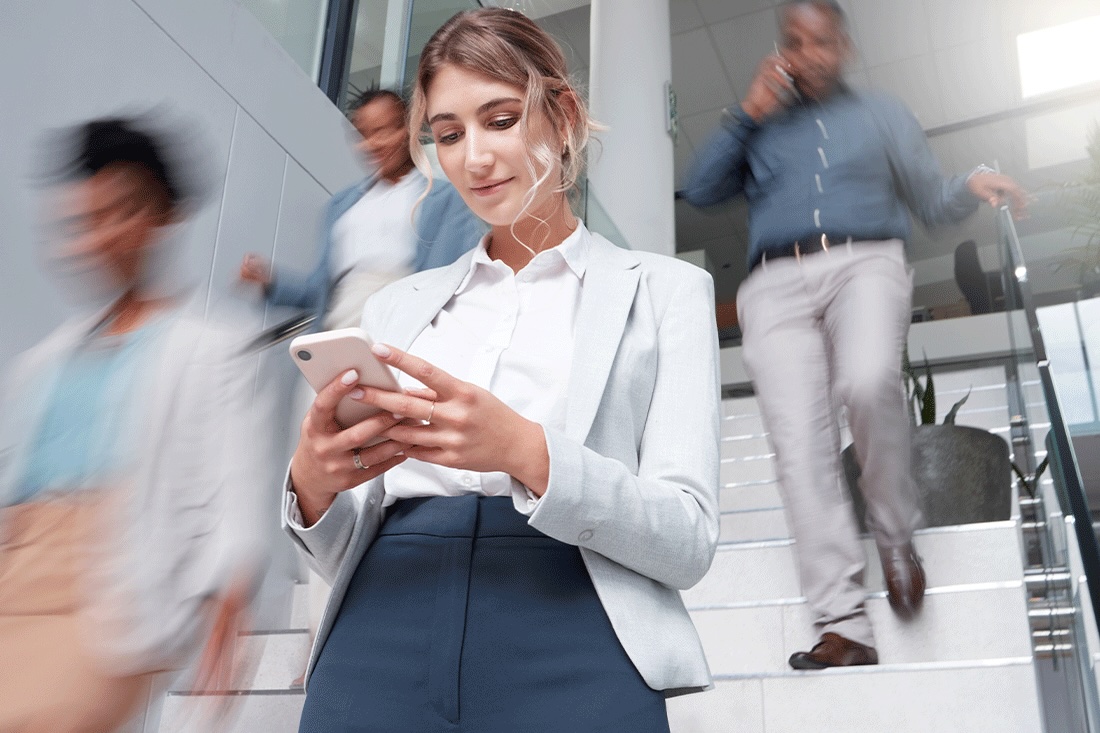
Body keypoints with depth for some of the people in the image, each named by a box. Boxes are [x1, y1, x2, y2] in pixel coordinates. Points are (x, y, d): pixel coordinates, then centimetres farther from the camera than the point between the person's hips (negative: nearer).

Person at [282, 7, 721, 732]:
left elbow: (689, 539, -4)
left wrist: (525, 450, -19)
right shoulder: (397, 306, 16)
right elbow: (348, 552, 15)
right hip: (380, 650, 3)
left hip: (569, 659, -2)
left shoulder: (663, 289, 6)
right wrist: (315, 485, -7)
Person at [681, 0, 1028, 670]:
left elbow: (932, 203, 21)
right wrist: (747, 115, 9)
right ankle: (844, 625, -19)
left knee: (868, 383, -34)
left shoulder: (881, 115, 27)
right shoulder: (763, 126, 29)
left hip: (864, 263, -1)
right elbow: (701, 191, 16)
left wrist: (973, 186, -1)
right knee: (801, 446, -18)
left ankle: (896, 534, -10)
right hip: (777, 284, 1)